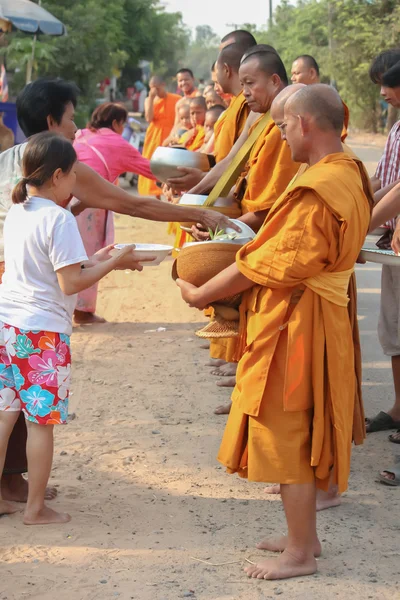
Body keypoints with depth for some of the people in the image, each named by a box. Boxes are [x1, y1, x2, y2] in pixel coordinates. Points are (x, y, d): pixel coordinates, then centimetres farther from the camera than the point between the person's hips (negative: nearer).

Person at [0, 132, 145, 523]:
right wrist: (112, 264, -5)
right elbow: (71, 283, -17)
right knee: (41, 421, 2)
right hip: (42, 331, -7)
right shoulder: (58, 219, -14)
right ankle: (35, 508, 10)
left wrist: (92, 261, 18)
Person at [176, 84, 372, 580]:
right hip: (313, 319, 10)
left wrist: (200, 294, -10)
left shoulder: (317, 191, -24)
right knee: (299, 436, 19)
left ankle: (299, 554, 13)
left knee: (287, 436, 1)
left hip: (293, 328, -10)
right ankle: (304, 535, 32)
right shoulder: (347, 176, 7)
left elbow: (264, 265, -20)